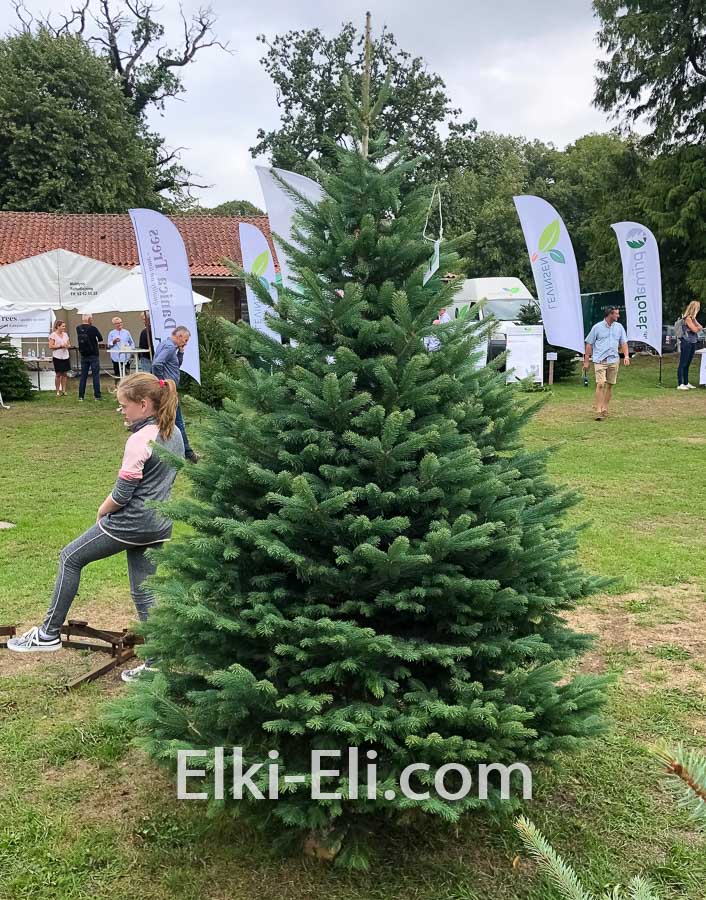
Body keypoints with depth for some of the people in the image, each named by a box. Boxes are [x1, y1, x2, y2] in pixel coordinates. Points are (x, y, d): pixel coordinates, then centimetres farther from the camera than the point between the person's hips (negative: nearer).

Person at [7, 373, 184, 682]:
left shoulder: (140, 440, -20)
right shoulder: (175, 434, 6)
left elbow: (121, 495, -18)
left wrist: (102, 511, 3)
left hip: (130, 522, -8)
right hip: (159, 526, 8)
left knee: (71, 557, 13)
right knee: (144, 593, 13)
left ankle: (49, 633, 19)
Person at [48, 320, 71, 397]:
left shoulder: (65, 334, 11)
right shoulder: (53, 335, -6)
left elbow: (69, 344, 20)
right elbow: (50, 346, -11)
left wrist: (68, 345, -3)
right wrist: (60, 346, -18)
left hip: (65, 356, 5)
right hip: (57, 357, -5)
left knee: (64, 374, 6)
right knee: (58, 374, -1)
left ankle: (64, 390, 11)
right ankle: (57, 391, 6)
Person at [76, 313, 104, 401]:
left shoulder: (78, 329, 2)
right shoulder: (93, 328, -13)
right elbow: (101, 339, -3)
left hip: (83, 355, 5)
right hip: (93, 355, -5)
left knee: (83, 376, 8)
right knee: (96, 375, 2)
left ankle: (81, 396, 6)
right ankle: (97, 396, 2)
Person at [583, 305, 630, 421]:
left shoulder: (619, 327, 11)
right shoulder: (597, 327, -1)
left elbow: (623, 342, 14)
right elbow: (589, 344, 3)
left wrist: (626, 356, -2)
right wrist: (586, 361, 1)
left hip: (614, 360, 5)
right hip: (600, 360, -4)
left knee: (609, 385, 7)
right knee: (600, 384, -14)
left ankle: (604, 409, 17)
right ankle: (598, 411, -14)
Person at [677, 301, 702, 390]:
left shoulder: (692, 318, 15)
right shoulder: (688, 318, -14)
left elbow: (700, 328, 12)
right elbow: (695, 329, -17)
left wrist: (697, 327, -6)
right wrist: (697, 326, 1)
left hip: (692, 343, 9)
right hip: (686, 343, -9)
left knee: (687, 364, 12)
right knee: (683, 364, -8)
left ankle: (686, 383, 18)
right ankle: (680, 384, -9)